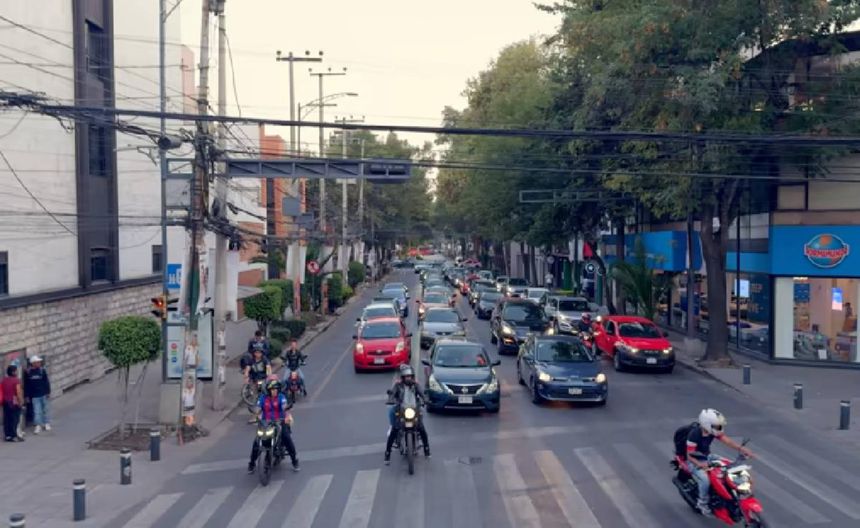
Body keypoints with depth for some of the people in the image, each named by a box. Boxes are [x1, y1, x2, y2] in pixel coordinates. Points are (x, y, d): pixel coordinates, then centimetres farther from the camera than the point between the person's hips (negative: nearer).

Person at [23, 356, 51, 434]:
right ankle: (38, 425, 4)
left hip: (43, 394, 1)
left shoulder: (42, 370, -4)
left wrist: (48, 392, -1)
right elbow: (26, 385, -2)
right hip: (34, 395, -1)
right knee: (37, 411, -3)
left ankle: (47, 423, 26)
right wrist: (27, 396, -1)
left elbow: (47, 382, 0)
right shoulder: (27, 372, -6)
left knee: (45, 409, 13)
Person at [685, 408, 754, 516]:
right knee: (705, 480, -30)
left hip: (707, 457, 7)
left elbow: (726, 440, -20)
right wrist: (700, 464, -48)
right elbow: (689, 456, -28)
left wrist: (741, 448, -35)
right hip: (695, 461, -7)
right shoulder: (694, 434, -30)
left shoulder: (713, 431, -10)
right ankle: (702, 504, -6)